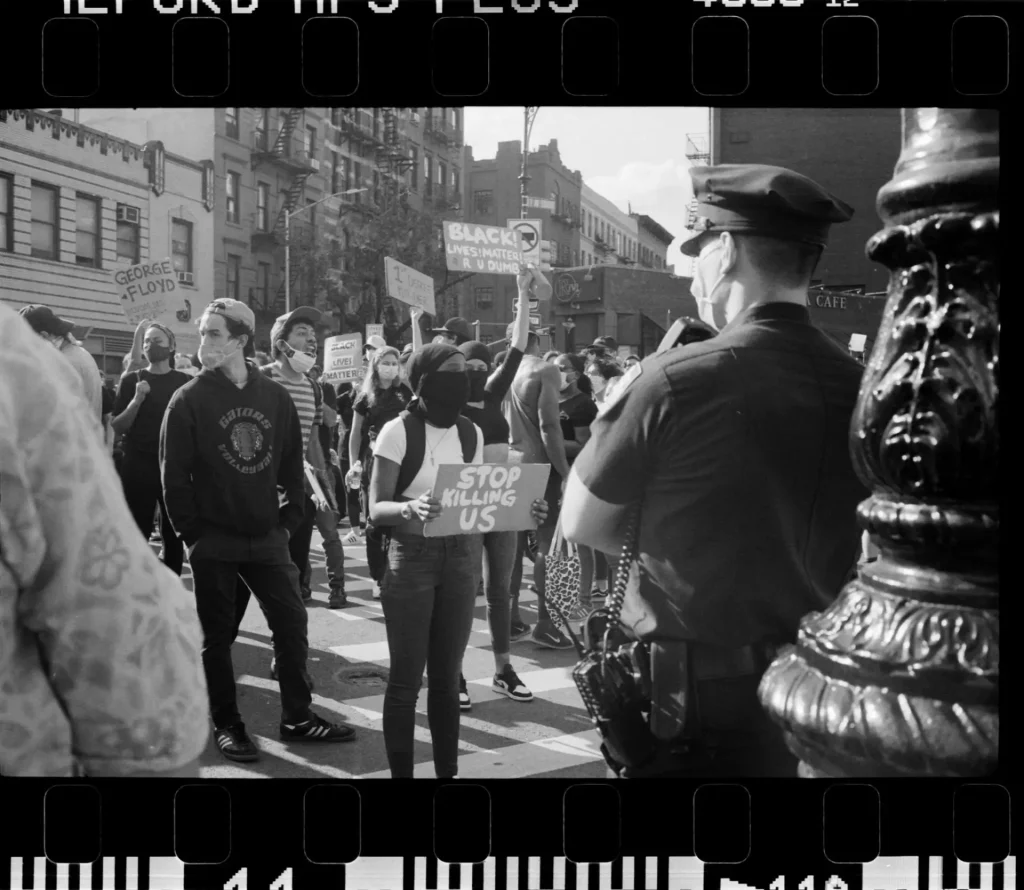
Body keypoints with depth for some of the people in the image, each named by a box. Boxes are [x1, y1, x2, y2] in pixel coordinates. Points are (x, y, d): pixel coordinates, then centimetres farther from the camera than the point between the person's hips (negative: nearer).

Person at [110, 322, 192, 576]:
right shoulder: (132, 380, 5)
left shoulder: (185, 382, 5)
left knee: (173, 535, 5)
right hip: (138, 467, 0)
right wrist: (137, 400, -14)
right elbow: (117, 427, 0)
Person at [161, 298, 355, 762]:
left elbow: (292, 464, 8)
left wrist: (289, 520, 2)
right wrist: (193, 532, -9)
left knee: (292, 622, 6)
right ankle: (226, 724, 22)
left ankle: (297, 717, 20)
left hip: (267, 536, 3)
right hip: (213, 541, -3)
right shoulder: (189, 400, -6)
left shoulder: (276, 397, 3)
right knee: (217, 633, 7)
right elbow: (174, 475, -6)